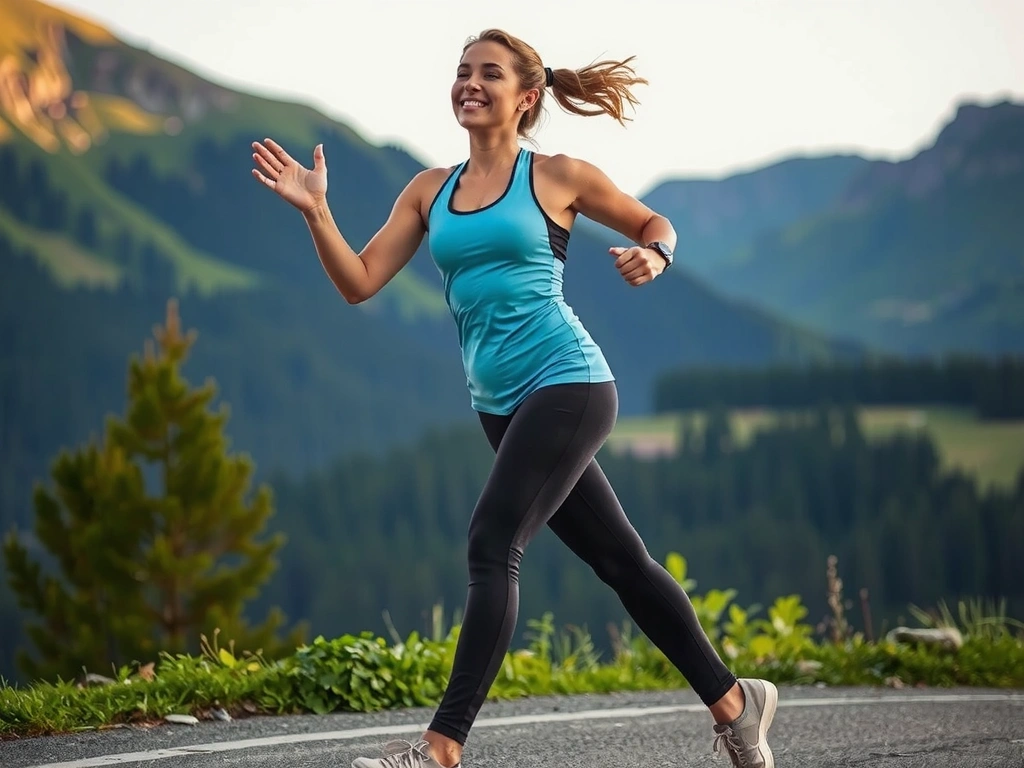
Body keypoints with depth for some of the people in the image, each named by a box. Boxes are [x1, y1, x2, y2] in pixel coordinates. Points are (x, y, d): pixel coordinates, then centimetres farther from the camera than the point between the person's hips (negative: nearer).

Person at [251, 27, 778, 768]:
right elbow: (359, 282, 5)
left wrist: (653, 257, -9)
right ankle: (733, 701, 24)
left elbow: (655, 223, 13)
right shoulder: (430, 191, 11)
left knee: (493, 546, -17)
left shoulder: (558, 177, -1)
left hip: (566, 383, -6)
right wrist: (315, 210, -8)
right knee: (619, 559, 12)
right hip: (500, 404, 6)